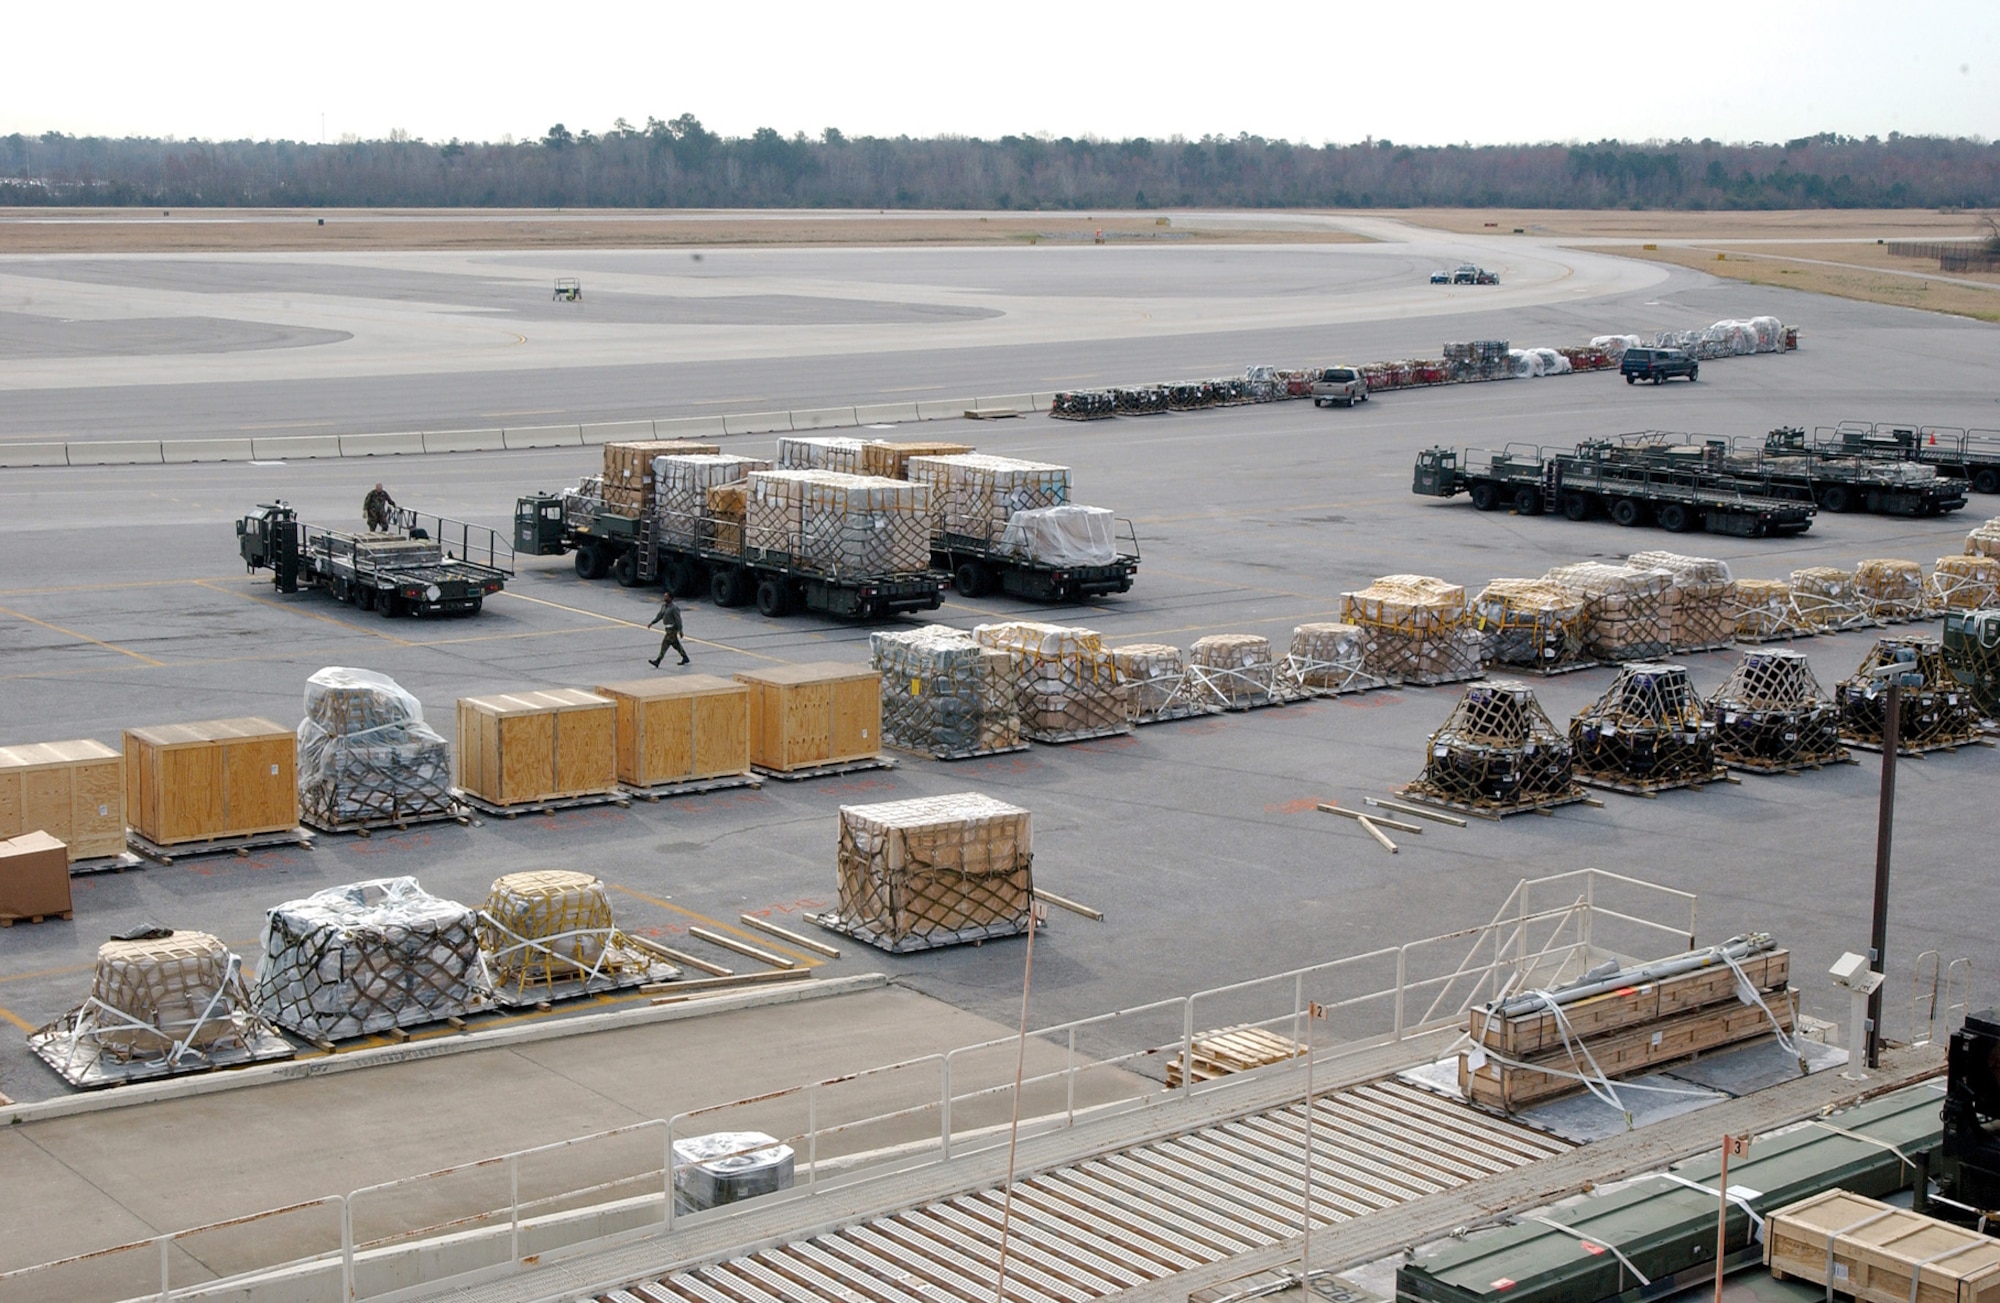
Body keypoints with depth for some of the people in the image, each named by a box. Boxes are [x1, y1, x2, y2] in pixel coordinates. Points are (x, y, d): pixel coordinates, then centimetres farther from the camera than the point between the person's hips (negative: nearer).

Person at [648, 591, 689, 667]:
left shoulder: (674, 608, -17)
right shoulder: (664, 606, 8)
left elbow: (678, 619, -18)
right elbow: (659, 615, 15)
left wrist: (680, 631, -20)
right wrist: (652, 623, 8)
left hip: (672, 629, -9)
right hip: (667, 628, 9)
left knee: (665, 644, -10)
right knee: (676, 644, 17)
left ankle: (657, 661, -11)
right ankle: (685, 658, 29)